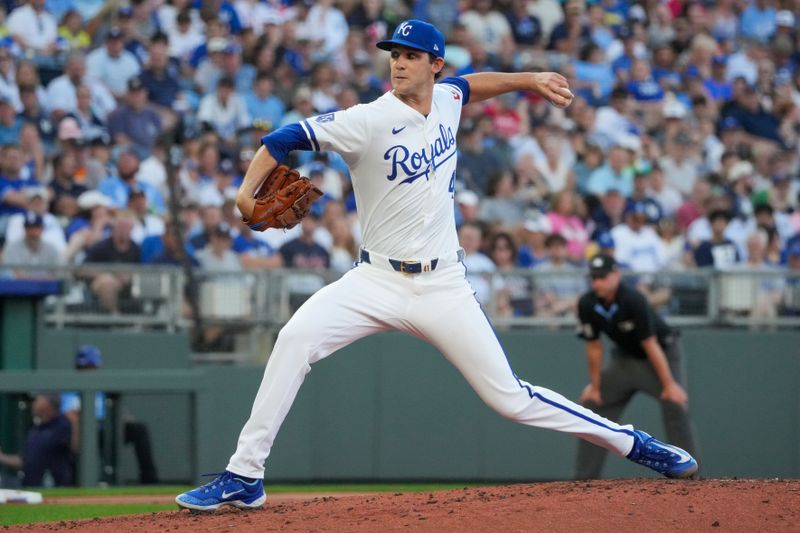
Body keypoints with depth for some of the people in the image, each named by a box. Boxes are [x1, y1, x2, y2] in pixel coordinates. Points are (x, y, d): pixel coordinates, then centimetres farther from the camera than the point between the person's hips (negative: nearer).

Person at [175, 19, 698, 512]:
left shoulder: (446, 99, 3)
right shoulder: (370, 121, -12)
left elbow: (472, 84, 28)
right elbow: (286, 138, -17)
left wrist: (531, 80, 20)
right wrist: (247, 190, -31)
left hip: (443, 286, 2)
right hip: (377, 282, -2)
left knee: (511, 399, -1)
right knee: (295, 340, -26)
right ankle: (244, 478, -21)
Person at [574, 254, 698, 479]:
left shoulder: (633, 300, -30)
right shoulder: (587, 305, -15)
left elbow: (650, 345, -28)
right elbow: (594, 346, -4)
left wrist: (669, 384, -26)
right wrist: (595, 386, 1)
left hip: (661, 353, -6)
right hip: (626, 358, 6)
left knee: (676, 406, -22)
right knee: (591, 405, 3)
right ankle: (584, 479, 10)